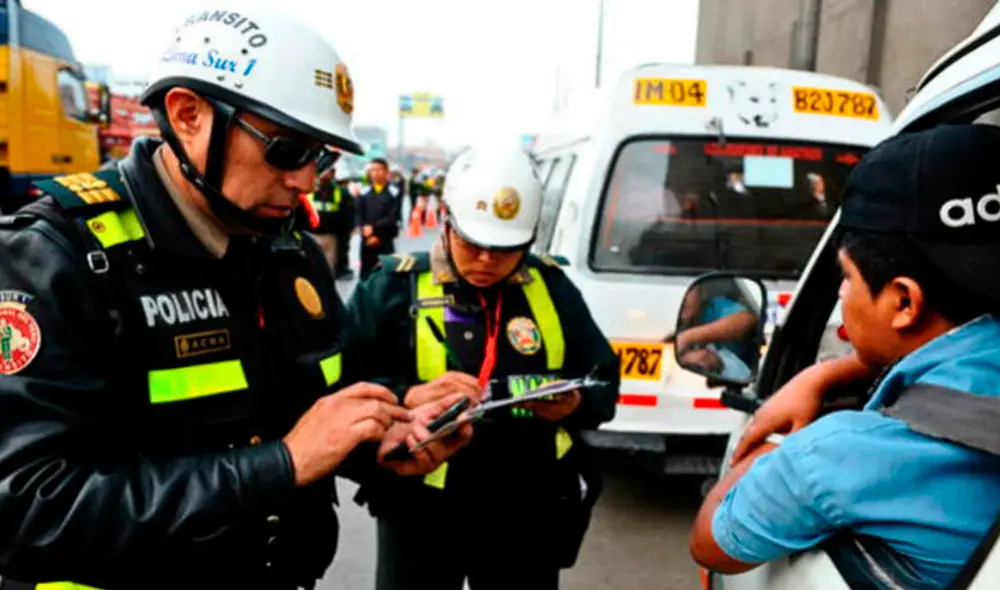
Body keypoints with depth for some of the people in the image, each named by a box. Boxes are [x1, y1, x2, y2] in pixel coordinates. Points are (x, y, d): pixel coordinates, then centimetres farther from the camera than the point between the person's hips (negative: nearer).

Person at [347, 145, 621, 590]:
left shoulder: (552, 288, 2)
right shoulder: (395, 287, -7)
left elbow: (605, 383, 7)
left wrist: (574, 405, -13)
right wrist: (409, 398, -27)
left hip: (527, 508, 3)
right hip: (420, 506, -2)